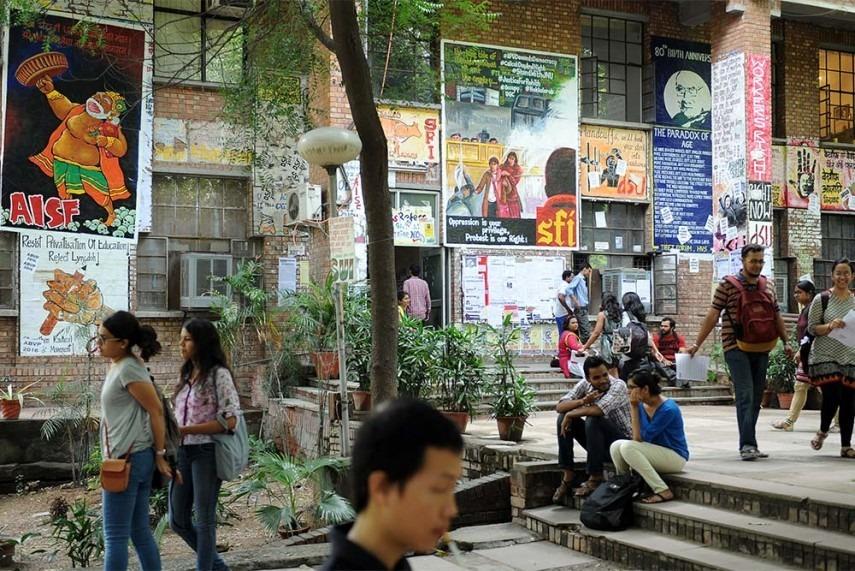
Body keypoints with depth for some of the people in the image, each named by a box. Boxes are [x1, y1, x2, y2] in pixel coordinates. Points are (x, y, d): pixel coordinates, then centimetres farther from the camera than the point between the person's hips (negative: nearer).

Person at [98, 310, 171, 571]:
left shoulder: (128, 369, -15)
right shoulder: (117, 366, 13)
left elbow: (156, 410, -15)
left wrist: (160, 454, -10)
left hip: (127, 460, -9)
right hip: (136, 459, 9)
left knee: (115, 536, -3)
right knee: (140, 532, 13)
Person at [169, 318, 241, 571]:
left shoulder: (218, 374, -10)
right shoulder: (185, 374, 11)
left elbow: (229, 420, -17)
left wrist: (184, 430, -19)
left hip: (207, 452, -8)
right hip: (182, 452, 8)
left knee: (204, 520, 2)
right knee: (177, 520, 12)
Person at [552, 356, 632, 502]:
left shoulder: (618, 386, -20)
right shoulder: (585, 385, -3)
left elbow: (597, 410, -36)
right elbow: (559, 407, -11)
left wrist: (570, 414, -22)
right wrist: (583, 401, -29)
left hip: (622, 439, -6)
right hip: (599, 440, 6)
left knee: (593, 420, -31)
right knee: (564, 418, -10)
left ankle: (595, 478, -20)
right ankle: (568, 476, -9)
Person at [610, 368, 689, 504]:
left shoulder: (668, 409, -22)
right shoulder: (642, 405, 0)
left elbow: (641, 439, -22)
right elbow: (637, 439, -4)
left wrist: (634, 409, -21)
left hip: (676, 457, -7)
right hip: (656, 454, 7)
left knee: (627, 447, -26)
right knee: (616, 446, -14)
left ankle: (663, 492, -23)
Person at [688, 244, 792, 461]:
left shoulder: (767, 286, 13)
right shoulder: (728, 285, -3)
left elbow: (776, 316, 21)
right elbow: (713, 315, -3)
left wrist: (786, 342, 15)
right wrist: (697, 344, -6)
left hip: (761, 349, 6)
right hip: (736, 349, -5)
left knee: (756, 398, 7)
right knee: (745, 396, -13)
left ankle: (749, 444, 14)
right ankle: (747, 444, -15)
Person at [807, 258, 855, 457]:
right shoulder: (821, 300, 0)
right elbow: (812, 328, 0)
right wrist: (830, 326, -17)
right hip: (825, 357, -3)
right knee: (832, 397, -11)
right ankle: (823, 431, 19)